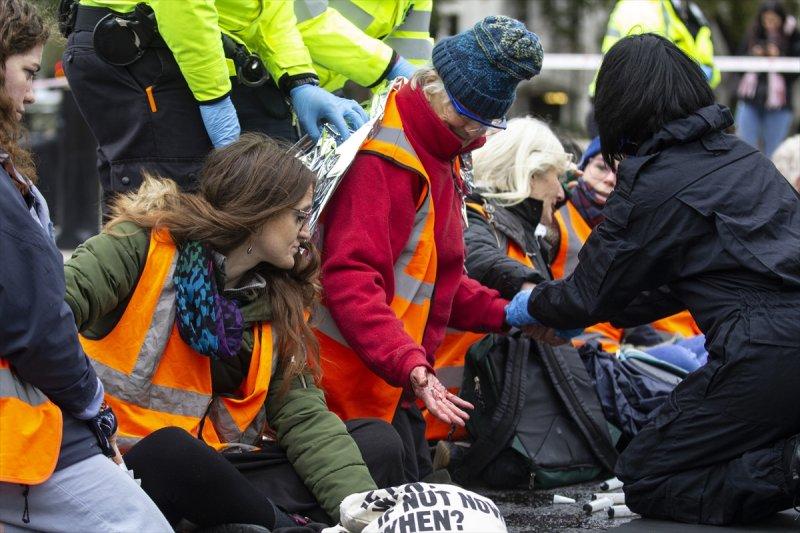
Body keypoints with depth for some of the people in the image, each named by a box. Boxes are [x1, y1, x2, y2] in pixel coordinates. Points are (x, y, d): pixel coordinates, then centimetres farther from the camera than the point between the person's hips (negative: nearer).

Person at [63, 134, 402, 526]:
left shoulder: (276, 302, 11)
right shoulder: (144, 247, -6)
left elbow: (302, 416, 1)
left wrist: (359, 502, -16)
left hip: (209, 467, 6)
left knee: (379, 443, -1)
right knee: (170, 453, -40)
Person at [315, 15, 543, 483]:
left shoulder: (440, 158, 16)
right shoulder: (385, 158, -18)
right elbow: (350, 278, -28)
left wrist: (506, 315, 10)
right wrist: (409, 364, -37)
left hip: (400, 380, 10)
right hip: (354, 381, -10)